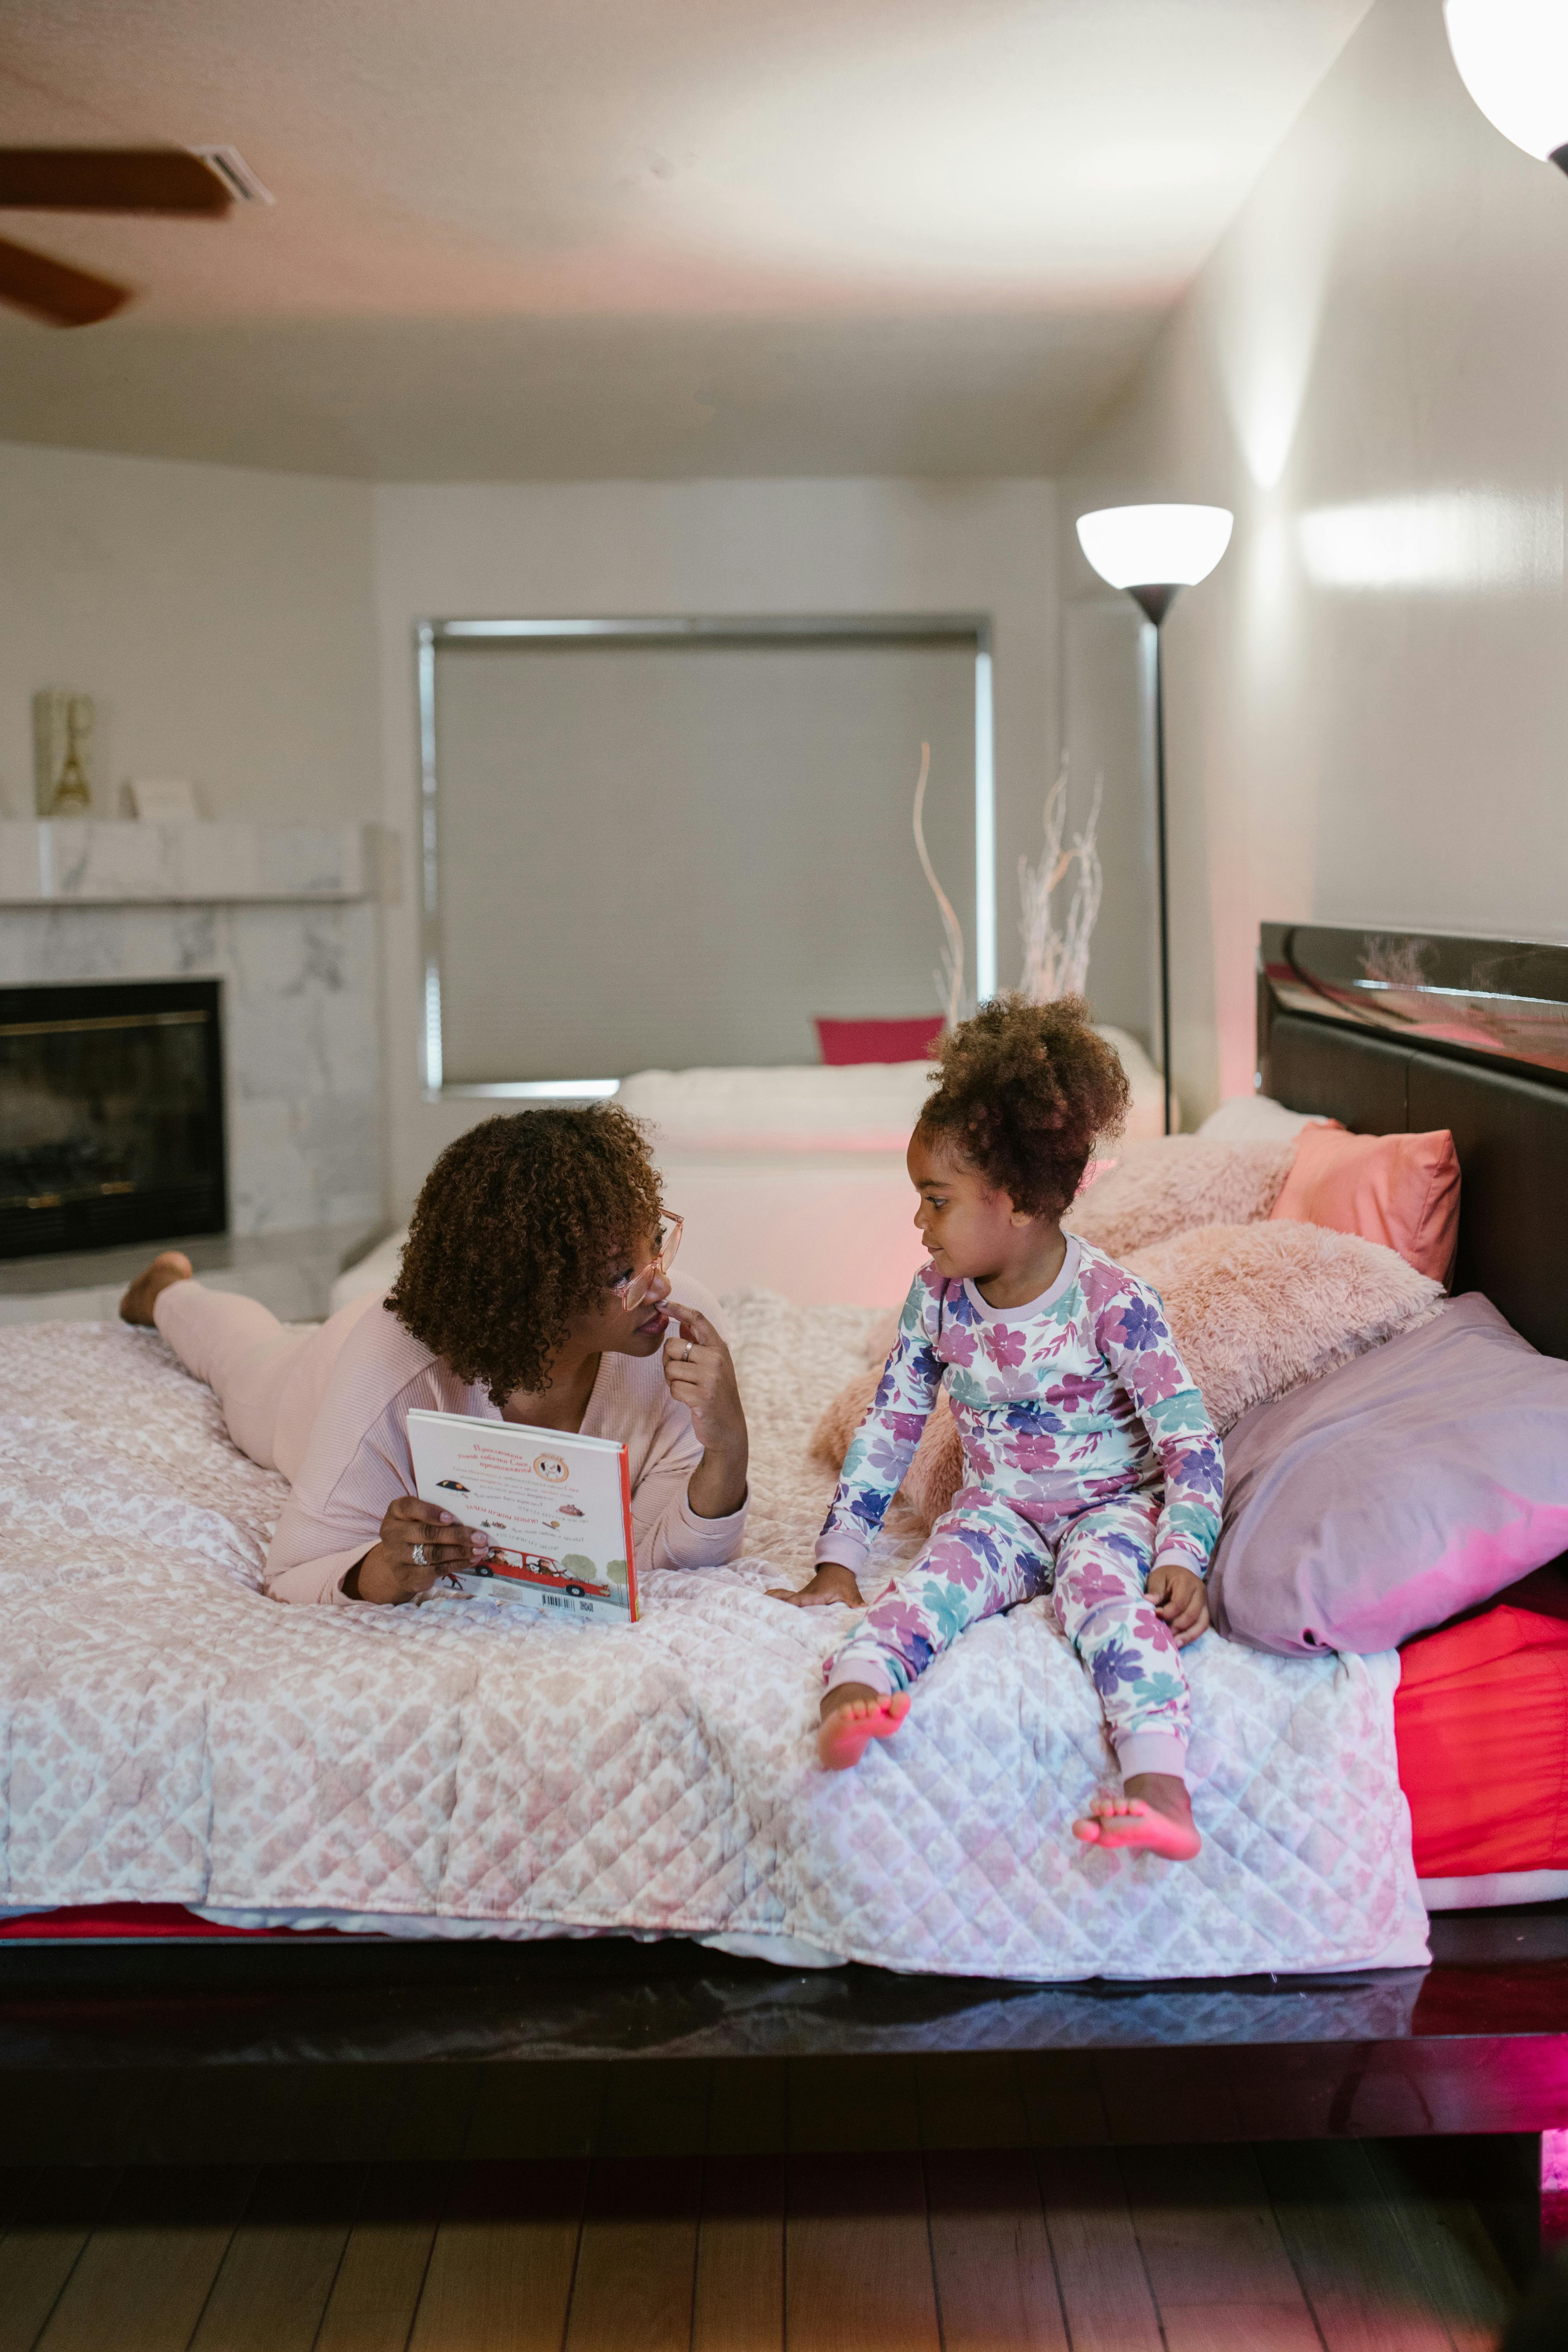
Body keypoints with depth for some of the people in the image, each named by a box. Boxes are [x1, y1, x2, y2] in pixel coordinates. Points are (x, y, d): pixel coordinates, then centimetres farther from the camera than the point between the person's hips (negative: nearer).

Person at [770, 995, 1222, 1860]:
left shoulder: (1111, 1302, -15)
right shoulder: (939, 1297, -1)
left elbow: (1191, 1440, -14)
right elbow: (889, 1426, 6)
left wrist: (1181, 1560, -27)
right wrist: (838, 1562, 3)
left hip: (1113, 1504, -3)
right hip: (999, 1506, 4)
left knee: (1105, 1586, -35)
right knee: (936, 1581, -28)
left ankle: (1159, 1786, -54)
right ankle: (851, 1691, -57)